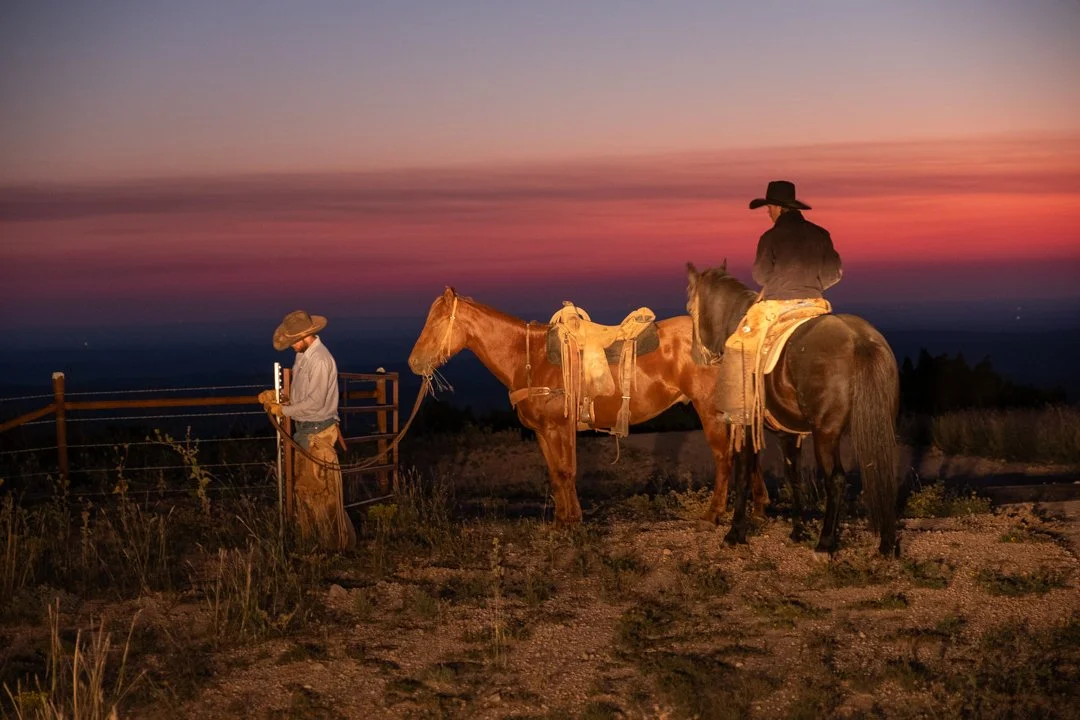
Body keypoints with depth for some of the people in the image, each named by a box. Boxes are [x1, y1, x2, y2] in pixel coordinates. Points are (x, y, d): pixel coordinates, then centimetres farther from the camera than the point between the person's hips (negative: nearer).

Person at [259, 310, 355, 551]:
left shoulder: (321, 361, -21)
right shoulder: (302, 355, 7)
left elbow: (315, 402, -23)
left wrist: (284, 410, -15)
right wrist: (274, 396, 3)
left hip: (318, 432, -9)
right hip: (304, 430, 9)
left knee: (322, 488, -2)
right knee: (304, 485, 17)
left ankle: (338, 541, 8)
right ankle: (310, 535, 29)